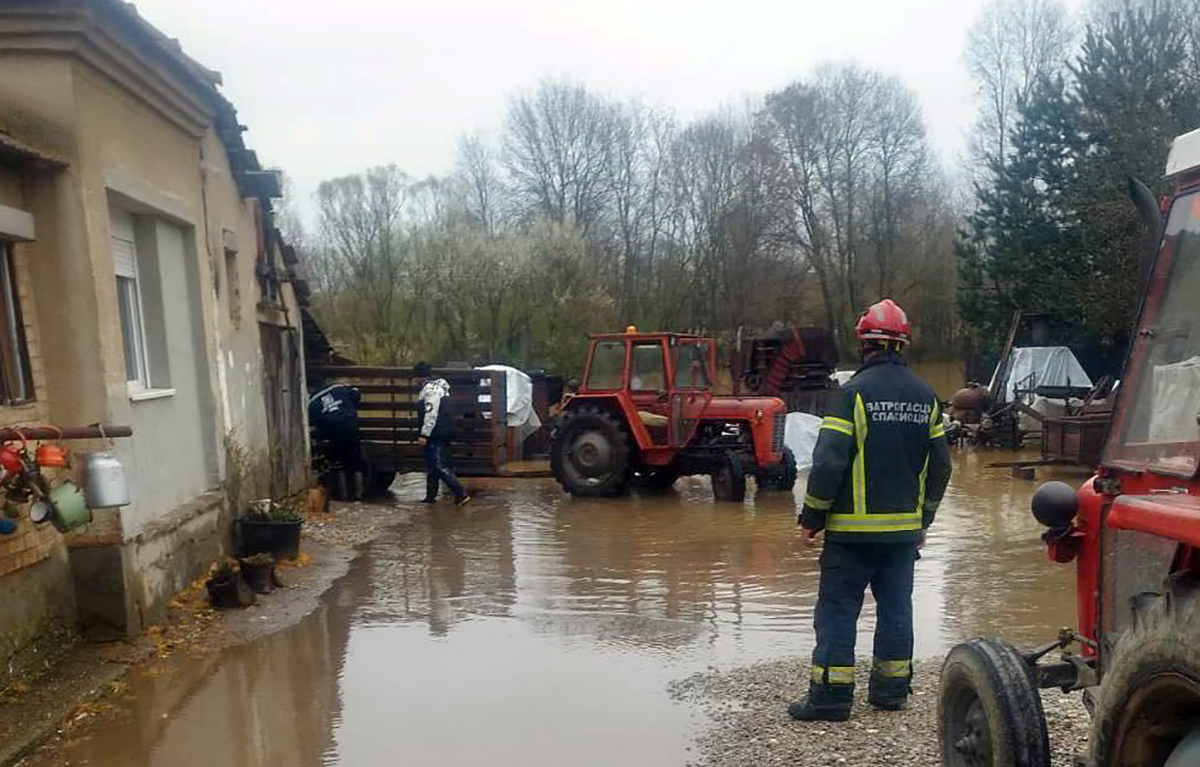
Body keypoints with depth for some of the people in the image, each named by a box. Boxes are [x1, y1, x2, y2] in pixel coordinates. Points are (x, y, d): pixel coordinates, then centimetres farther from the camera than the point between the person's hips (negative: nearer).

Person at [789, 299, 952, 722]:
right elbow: (940, 466, 12)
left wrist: (812, 517, -7)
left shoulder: (855, 392, -13)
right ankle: (891, 689, 23)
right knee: (896, 607, 14)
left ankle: (830, 695, 4)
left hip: (853, 527, -6)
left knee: (837, 609, 1)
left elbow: (829, 461, -17)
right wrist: (923, 519, 22)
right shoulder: (926, 396, 7)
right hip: (904, 528, 6)